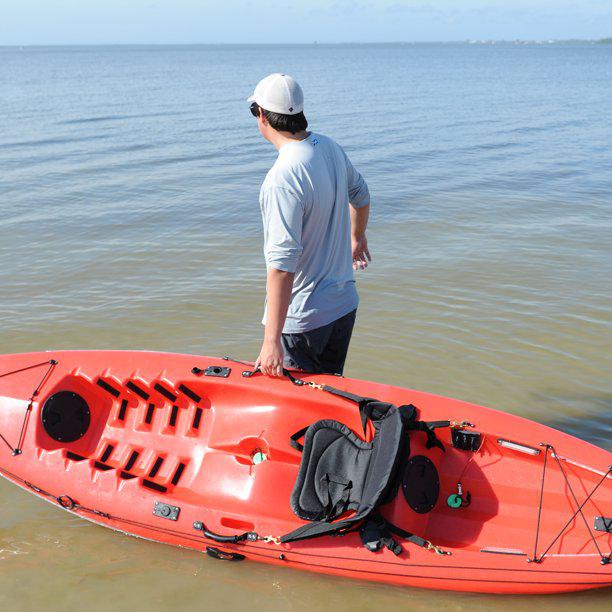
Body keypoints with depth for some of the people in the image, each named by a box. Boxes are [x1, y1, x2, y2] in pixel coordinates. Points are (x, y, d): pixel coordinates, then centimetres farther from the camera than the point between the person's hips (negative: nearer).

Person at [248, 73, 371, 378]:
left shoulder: (283, 178, -26)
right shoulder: (330, 147, 0)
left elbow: (282, 263, -30)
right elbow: (360, 194, 20)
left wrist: (271, 341, -28)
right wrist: (357, 237, 40)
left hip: (301, 318, -8)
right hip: (345, 304, 8)